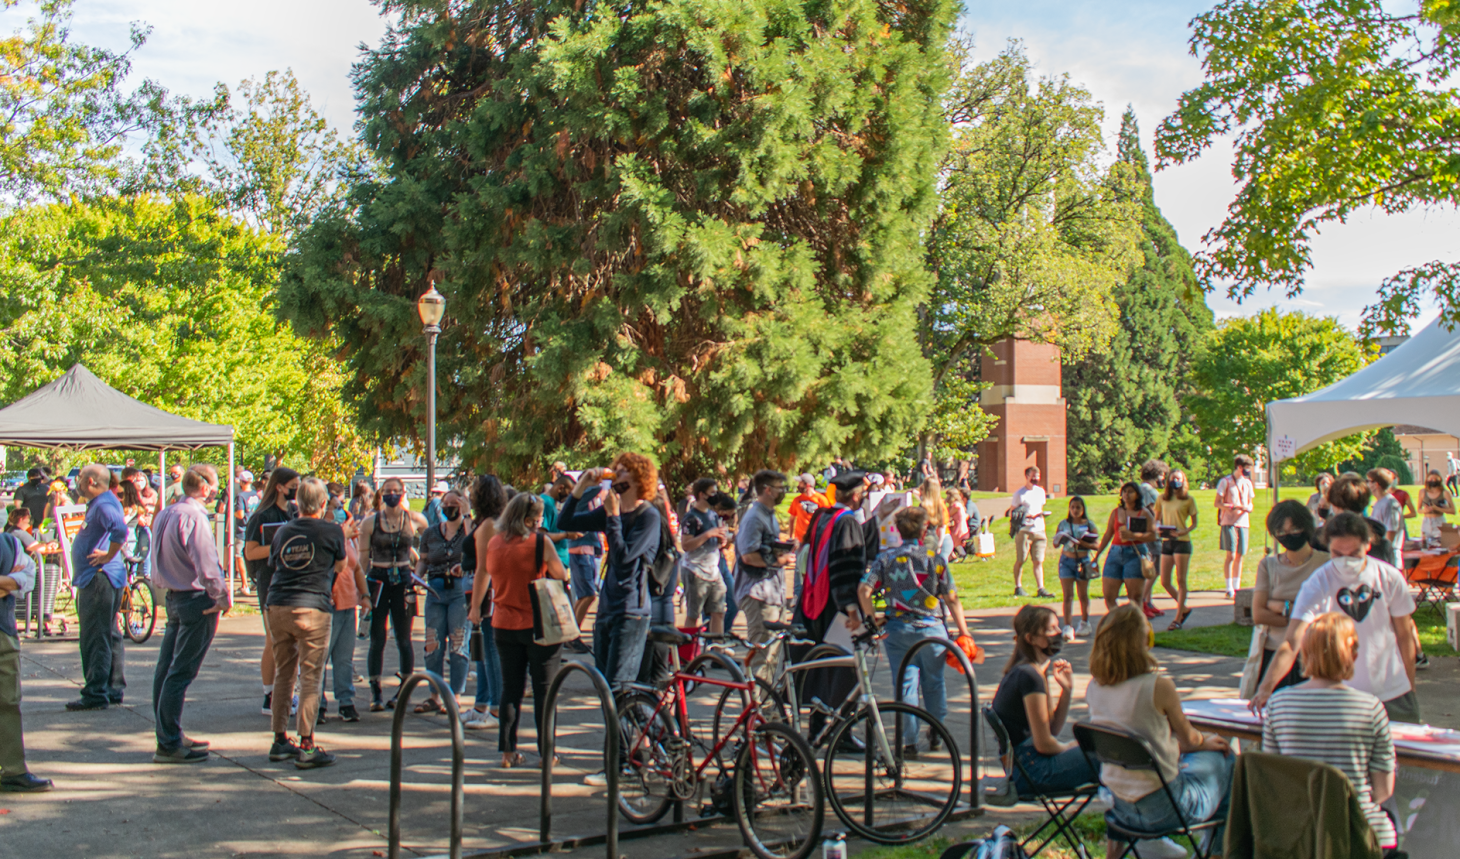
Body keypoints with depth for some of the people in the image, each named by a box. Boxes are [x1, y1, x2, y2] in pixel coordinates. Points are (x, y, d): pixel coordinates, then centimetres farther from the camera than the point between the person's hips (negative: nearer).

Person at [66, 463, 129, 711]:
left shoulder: (104, 504, -17)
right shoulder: (98, 503, 16)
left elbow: (120, 530, -34)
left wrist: (108, 556, -23)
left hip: (99, 579, -11)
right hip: (95, 578, 11)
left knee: (94, 638, -8)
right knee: (109, 636, 14)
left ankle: (95, 694, -6)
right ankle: (114, 689, 21)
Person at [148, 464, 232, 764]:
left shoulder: (165, 515, 12)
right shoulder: (194, 517, -18)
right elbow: (206, 565, -23)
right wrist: (223, 597, -12)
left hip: (174, 597, 10)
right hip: (197, 600, -10)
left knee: (166, 669, 14)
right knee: (181, 672, -6)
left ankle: (170, 735, 25)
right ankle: (169, 745, -2)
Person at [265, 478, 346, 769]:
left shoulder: (282, 532, 12)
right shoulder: (332, 531, 0)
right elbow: (340, 566, 14)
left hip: (277, 606, 5)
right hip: (313, 607, -5)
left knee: (283, 675, 14)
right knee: (310, 679, -1)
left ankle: (280, 741, 20)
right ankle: (306, 747, -1)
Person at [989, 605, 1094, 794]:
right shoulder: (1029, 676, -17)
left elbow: (1052, 730, 13)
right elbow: (1044, 743, -18)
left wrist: (1067, 690, 3)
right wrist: (1070, 747, 1)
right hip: (1032, 771, -10)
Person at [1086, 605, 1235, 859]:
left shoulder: (1094, 688, -5)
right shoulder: (1159, 687, -23)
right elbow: (1188, 738, -5)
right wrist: (1206, 741, 17)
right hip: (1164, 809, -6)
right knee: (1223, 758, 21)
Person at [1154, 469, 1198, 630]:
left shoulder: (1188, 500, 0)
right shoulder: (1162, 499, 9)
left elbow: (1194, 523, 2)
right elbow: (1157, 519, 17)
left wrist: (1183, 531, -16)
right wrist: (1157, 528, -6)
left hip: (1182, 542, -4)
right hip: (1166, 542, 4)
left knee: (1181, 580, -2)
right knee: (1164, 582, 2)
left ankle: (1178, 619, 4)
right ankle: (1184, 608, 25)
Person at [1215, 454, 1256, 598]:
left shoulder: (1247, 483, 15)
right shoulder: (1225, 482, -3)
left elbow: (1250, 503, 20)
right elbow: (1217, 503, -6)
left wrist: (1248, 508, -4)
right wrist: (1233, 507, -18)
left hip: (1243, 522, 6)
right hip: (1229, 522, -5)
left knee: (1239, 556, 7)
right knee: (1231, 555, -10)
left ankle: (1237, 587, 15)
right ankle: (1229, 589, -7)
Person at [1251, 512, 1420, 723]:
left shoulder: (1390, 577, -7)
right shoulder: (1318, 584, -15)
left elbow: (1405, 634, 5)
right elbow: (1291, 643, -24)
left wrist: (1411, 689, 8)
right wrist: (1265, 688, -37)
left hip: (1394, 694, 2)